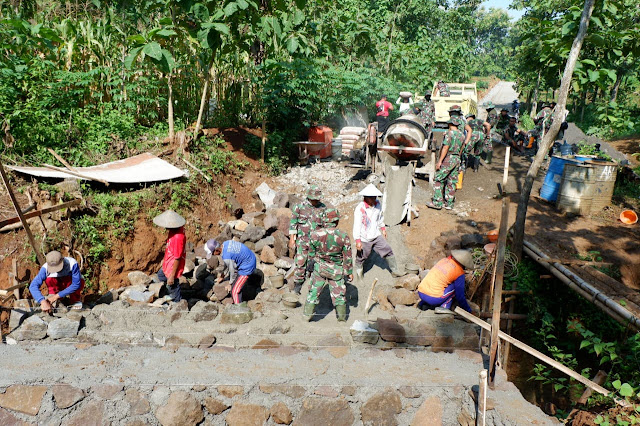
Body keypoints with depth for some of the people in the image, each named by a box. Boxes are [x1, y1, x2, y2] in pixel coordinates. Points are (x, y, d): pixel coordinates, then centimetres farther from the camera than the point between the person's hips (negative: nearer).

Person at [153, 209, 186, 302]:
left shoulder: (178, 237, -38)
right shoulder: (175, 229, -11)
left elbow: (177, 258, -29)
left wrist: (172, 276, -21)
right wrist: (165, 259, 22)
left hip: (173, 268, -10)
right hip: (167, 264, 10)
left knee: (173, 287, 12)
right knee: (161, 276, 33)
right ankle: (173, 295, 51)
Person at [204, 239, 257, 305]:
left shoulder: (226, 257, -31)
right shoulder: (225, 243, -5)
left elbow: (233, 271, -15)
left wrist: (230, 284, 3)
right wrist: (223, 275, 17)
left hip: (247, 267, -10)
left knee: (235, 290, -3)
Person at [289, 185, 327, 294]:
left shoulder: (323, 208, 3)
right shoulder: (299, 207, -3)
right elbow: (293, 223, 0)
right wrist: (292, 239, -4)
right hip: (302, 239, -2)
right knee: (301, 262, -3)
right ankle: (298, 283, 11)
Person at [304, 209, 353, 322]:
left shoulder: (315, 234, -12)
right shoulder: (343, 236, -16)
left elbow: (311, 254, 1)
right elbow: (347, 257, -7)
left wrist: (310, 268, 16)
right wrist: (349, 272, 5)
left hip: (319, 267, 1)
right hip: (336, 270, 0)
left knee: (314, 291, 13)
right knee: (338, 293, 13)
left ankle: (307, 315, 18)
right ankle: (341, 316, 23)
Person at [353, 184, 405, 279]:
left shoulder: (377, 204, -5)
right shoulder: (360, 209, -23)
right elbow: (357, 225, -22)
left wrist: (383, 229, 23)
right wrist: (357, 241, -22)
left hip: (377, 235, 5)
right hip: (364, 238, -5)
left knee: (388, 251, 5)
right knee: (362, 256, 13)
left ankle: (394, 270, 21)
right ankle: (359, 269, 43)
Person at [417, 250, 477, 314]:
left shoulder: (444, 260, 14)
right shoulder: (460, 272, -6)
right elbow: (460, 296, -1)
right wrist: (469, 310, 14)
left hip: (420, 294, 7)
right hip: (433, 299, -7)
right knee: (456, 285, 6)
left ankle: (423, 303, 19)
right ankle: (443, 307, -4)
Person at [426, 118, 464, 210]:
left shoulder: (449, 133, -12)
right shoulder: (462, 135, 11)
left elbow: (445, 148, -18)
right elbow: (461, 149, 17)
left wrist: (439, 161, -18)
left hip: (448, 159, -7)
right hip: (457, 160, 7)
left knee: (438, 180, -1)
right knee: (452, 182, 11)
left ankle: (437, 203, -3)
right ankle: (449, 204, 14)